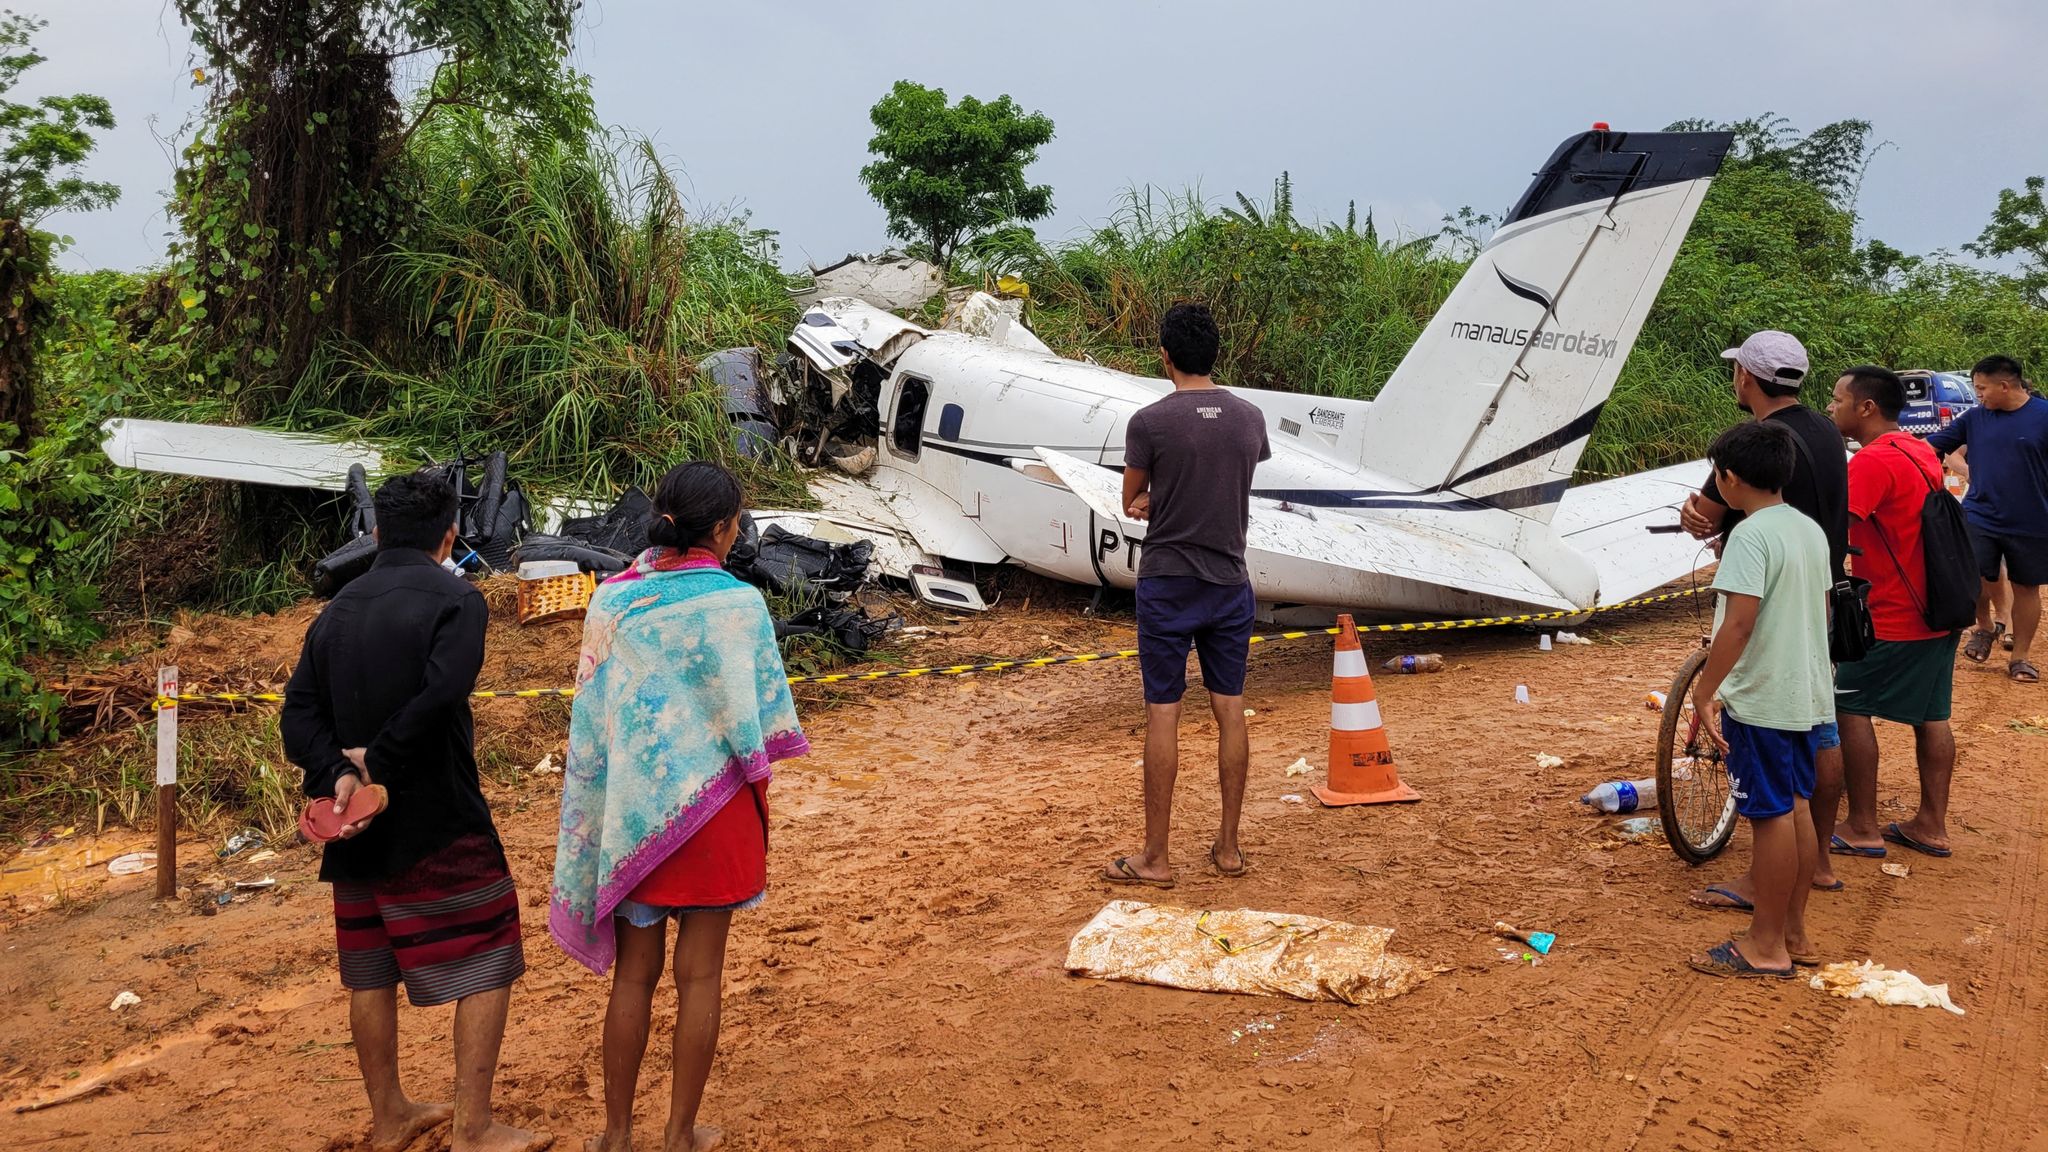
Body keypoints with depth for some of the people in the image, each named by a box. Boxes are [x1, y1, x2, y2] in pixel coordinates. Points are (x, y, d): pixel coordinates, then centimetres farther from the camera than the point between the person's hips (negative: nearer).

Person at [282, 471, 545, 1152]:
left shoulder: (337, 610, 9)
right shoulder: (454, 599, -11)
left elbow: (300, 713, 0)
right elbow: (438, 696, -26)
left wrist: (341, 775, -11)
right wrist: (378, 760, -15)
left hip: (356, 822, 7)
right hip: (437, 826, -7)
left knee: (370, 973, 16)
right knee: (486, 965, 3)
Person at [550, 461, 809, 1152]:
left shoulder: (613, 599, -4)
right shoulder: (735, 604, -13)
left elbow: (590, 716, 1)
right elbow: (756, 717, -9)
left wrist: (602, 819, 11)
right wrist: (756, 786, 8)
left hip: (632, 810, 3)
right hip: (711, 807, -3)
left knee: (633, 975, 15)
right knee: (700, 976, 10)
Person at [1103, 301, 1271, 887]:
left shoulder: (1150, 422, -12)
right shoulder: (1251, 419, 2)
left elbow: (1131, 502, -1)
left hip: (1167, 583, -4)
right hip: (1231, 584, 4)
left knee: (1162, 713, 1)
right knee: (1230, 711, 10)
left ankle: (1155, 857, 7)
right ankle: (1228, 847, 18)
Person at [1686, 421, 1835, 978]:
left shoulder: (1750, 536, -18)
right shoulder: (1811, 530, 9)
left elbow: (1739, 622, -25)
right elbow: (1822, 610, 16)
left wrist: (1704, 691, -20)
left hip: (1760, 701, -9)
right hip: (1808, 696, 9)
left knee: (1770, 817, -1)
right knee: (1796, 809, 15)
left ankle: (1767, 946, 8)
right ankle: (1794, 933, 26)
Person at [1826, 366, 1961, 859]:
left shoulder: (1875, 460, -19)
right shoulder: (1919, 452, 11)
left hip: (1895, 618, -9)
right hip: (1938, 612, 9)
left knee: (1849, 709, 0)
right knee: (1931, 715, 13)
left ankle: (1863, 828, 5)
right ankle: (1932, 825, 20)